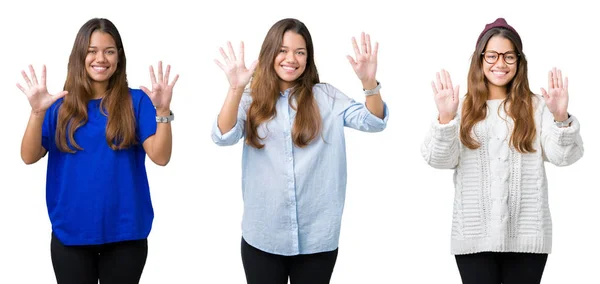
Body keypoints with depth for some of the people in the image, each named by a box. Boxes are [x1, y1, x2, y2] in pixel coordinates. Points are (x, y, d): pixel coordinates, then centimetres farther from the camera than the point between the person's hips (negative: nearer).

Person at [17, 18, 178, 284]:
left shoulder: (136, 101, -1)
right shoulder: (61, 105, 3)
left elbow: (160, 157, -9)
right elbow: (29, 157, -5)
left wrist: (163, 110, -24)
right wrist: (38, 112, -20)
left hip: (124, 232, -1)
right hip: (70, 232, 1)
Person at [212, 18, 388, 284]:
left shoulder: (326, 97, 3)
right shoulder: (252, 100, 2)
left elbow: (373, 122, -6)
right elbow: (224, 137, -13)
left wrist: (369, 83, -26)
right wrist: (235, 89, -29)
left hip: (317, 238, 0)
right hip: (262, 237, 0)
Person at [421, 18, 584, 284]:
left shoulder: (537, 106, 5)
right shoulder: (464, 108, 4)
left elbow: (564, 156, -5)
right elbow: (440, 159, -5)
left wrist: (561, 118, -23)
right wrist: (445, 118, -22)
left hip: (526, 235, 1)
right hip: (475, 235, 0)